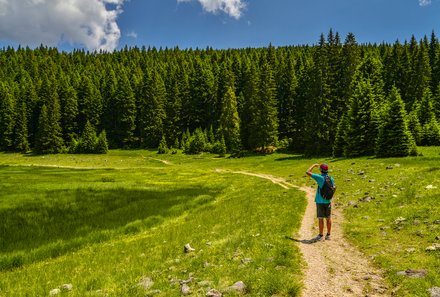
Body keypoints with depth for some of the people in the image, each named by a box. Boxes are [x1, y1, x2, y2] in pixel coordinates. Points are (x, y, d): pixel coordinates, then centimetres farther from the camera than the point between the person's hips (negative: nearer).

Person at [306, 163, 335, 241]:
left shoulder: (320, 177, -16)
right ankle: (328, 235, 18)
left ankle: (321, 236, 8)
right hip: (328, 201, 5)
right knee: (328, 218, 11)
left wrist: (314, 165, 0)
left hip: (320, 201, -5)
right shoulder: (331, 179, 1)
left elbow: (307, 172, -14)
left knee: (320, 218, 2)